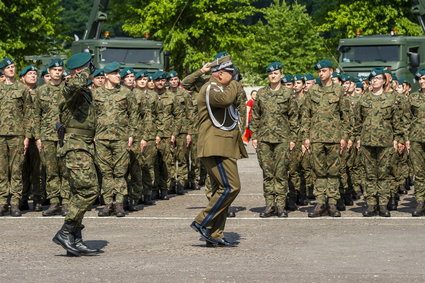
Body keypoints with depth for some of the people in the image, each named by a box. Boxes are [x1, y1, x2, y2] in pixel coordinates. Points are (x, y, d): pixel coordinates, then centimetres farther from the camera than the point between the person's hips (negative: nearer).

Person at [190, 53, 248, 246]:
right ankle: (202, 222, -13)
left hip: (225, 148, 11)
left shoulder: (220, 89, 23)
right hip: (215, 147, -11)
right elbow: (224, 99, -31)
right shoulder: (210, 88, -10)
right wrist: (233, 86, -12)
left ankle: (214, 235, 11)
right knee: (231, 186, -17)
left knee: (221, 189, 9)